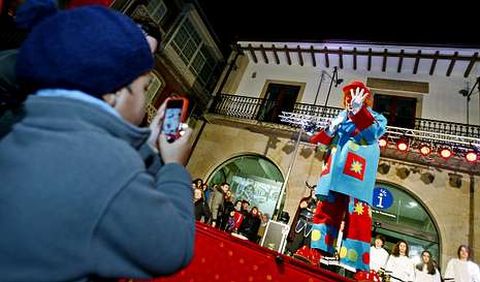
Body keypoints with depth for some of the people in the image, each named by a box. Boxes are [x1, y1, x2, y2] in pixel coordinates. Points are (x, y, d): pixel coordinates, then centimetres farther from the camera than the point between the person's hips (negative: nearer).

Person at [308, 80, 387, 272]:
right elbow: (321, 140, 20)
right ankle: (319, 253, 2)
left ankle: (353, 264, -11)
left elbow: (372, 133, -6)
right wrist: (330, 130, 0)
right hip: (334, 172, 4)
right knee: (326, 210, -1)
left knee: (357, 216, -11)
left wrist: (359, 111, -15)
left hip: (356, 172, -4)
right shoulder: (341, 116, 27)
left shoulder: (376, 117, 18)